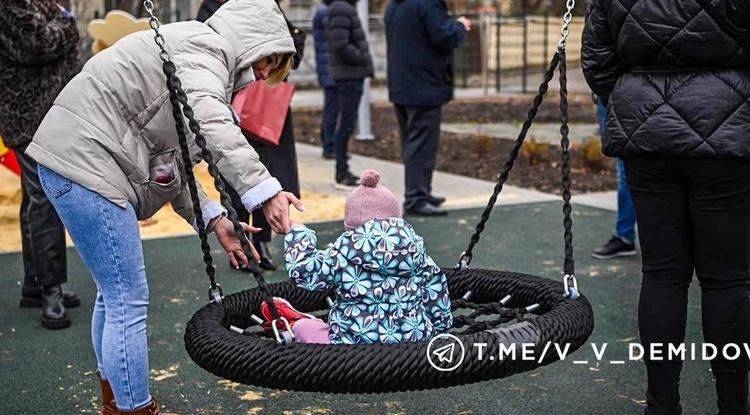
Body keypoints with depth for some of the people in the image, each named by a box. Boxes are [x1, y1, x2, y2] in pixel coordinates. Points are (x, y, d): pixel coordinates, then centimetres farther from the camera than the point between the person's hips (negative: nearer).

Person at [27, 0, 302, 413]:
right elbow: (210, 123, -34)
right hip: (84, 164, -11)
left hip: (74, 161, 11)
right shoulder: (205, 49, -11)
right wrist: (263, 189, -41)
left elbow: (171, 160, 17)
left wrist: (214, 218, 9)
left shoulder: (195, 55, 20)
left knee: (113, 294, 21)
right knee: (129, 302, -7)